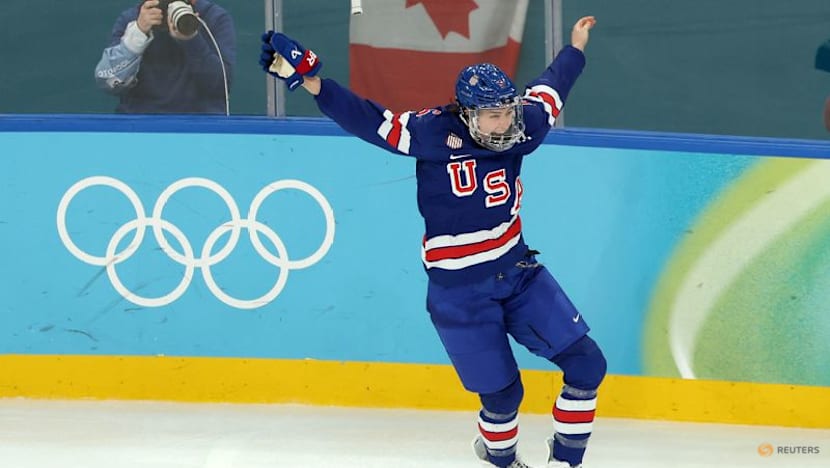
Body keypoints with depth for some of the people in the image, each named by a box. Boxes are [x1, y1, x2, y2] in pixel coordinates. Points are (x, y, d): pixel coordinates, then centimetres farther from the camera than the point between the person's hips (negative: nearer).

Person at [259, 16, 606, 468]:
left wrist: (575, 48, 31)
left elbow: (546, 92, 16)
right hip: (459, 290, -5)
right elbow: (371, 121, -21)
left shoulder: (521, 128, -5)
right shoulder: (435, 132, -20)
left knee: (586, 363, 1)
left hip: (517, 269, 5)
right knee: (502, 392, 2)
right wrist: (312, 82, -31)